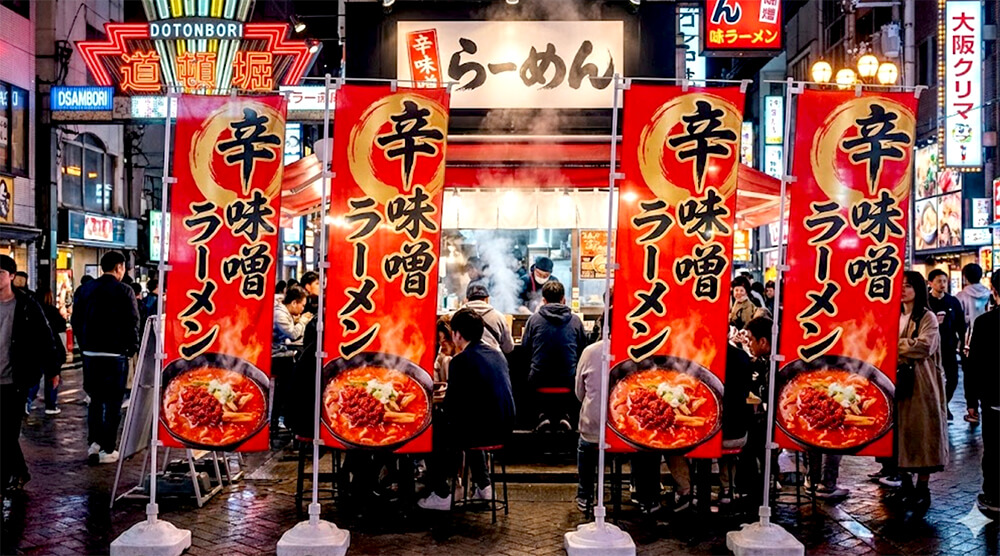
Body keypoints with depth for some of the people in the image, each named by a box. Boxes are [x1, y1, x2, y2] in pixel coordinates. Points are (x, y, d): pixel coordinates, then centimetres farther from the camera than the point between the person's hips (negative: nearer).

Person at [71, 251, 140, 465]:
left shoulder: (84, 289, 7)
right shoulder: (124, 291, -10)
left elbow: (76, 321, 10)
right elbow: (132, 323, -12)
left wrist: (84, 345, 18)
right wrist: (132, 348, 2)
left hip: (90, 353, 5)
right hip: (115, 354, -5)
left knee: (95, 399, 18)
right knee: (113, 402, 4)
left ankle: (94, 441, 10)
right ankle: (107, 449, 6)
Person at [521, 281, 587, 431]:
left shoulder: (534, 319, -3)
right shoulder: (575, 320, 0)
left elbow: (525, 348, 7)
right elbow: (583, 349, 10)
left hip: (539, 379, -1)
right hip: (568, 380, 1)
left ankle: (544, 413, 13)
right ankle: (562, 413, 13)